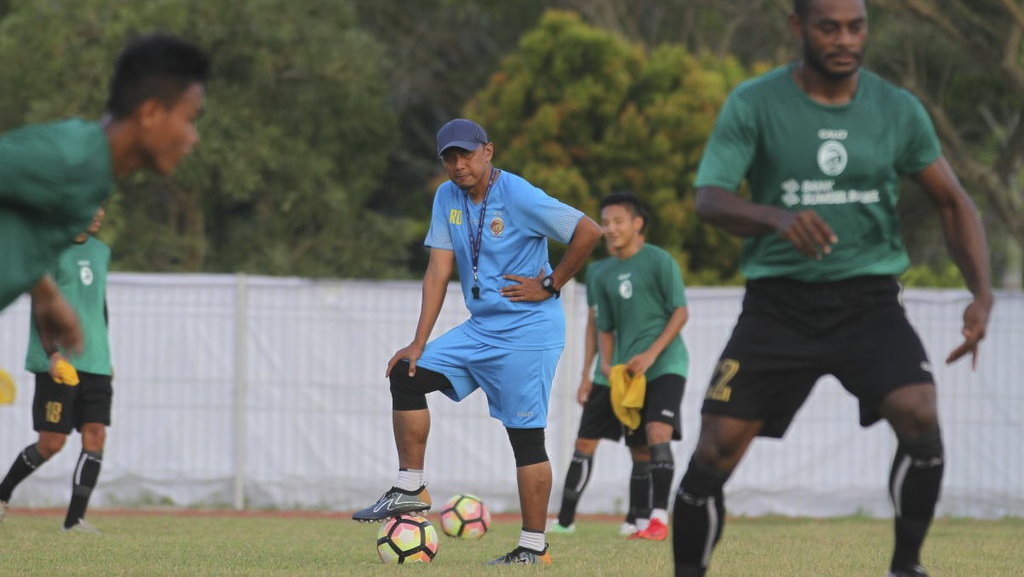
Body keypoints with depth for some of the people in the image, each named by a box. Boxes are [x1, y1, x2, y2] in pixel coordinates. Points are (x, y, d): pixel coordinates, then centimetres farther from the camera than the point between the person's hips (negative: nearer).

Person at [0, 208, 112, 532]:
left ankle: (75, 519, -6)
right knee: (52, 443, -6)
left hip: (95, 363, 6)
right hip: (58, 364, -6)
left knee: (95, 436, -7)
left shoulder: (101, 252, 17)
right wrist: (54, 354, -22)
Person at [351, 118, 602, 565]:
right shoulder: (448, 198, 5)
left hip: (528, 332, -7)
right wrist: (419, 345, -2)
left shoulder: (519, 197, -16)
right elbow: (439, 271, 4)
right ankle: (410, 489, 6)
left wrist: (550, 285, -11)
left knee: (526, 435, -7)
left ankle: (534, 546, -2)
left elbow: (589, 232, -17)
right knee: (407, 376, 0)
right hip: (481, 328, 7)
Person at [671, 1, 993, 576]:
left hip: (868, 301, 1)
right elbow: (709, 198, -14)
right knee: (714, 454, -9)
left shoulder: (898, 110, 2)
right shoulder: (754, 104, -5)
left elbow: (954, 202, 10)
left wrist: (982, 294, -5)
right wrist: (776, 217, -36)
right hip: (779, 303, -1)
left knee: (920, 417, -24)